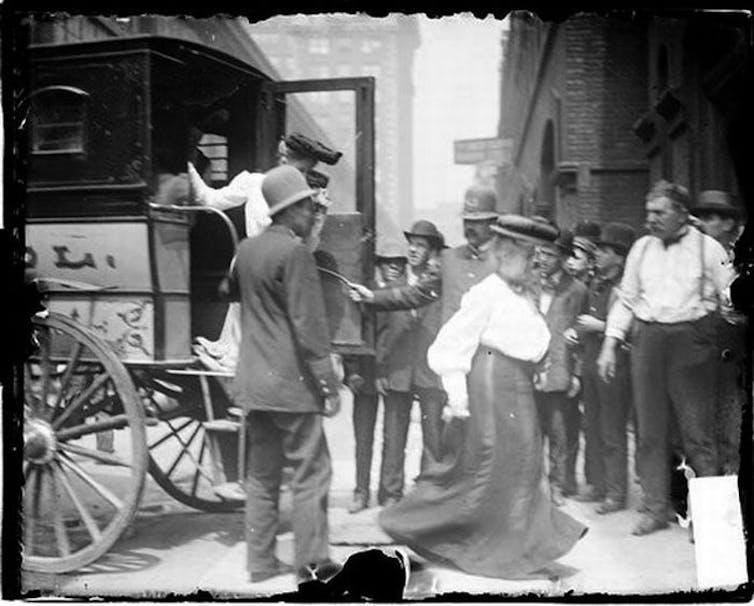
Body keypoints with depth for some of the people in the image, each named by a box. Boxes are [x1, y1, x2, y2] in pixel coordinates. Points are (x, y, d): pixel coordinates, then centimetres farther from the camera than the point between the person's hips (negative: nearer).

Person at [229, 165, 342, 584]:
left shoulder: (246, 250, 9)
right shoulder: (294, 253, -14)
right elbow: (309, 326, -17)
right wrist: (329, 384, -14)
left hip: (253, 381, 8)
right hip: (291, 381, -8)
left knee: (261, 474, 14)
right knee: (310, 473, 2)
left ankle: (261, 561, 20)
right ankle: (312, 562, 7)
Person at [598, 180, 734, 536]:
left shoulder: (708, 249, 0)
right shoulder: (641, 248, 12)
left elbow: (731, 298, -1)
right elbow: (626, 300, 15)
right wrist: (609, 345, 9)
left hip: (691, 341, -4)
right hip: (647, 339, 4)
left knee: (697, 432, -2)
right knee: (650, 430, 7)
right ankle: (656, 509, 17)